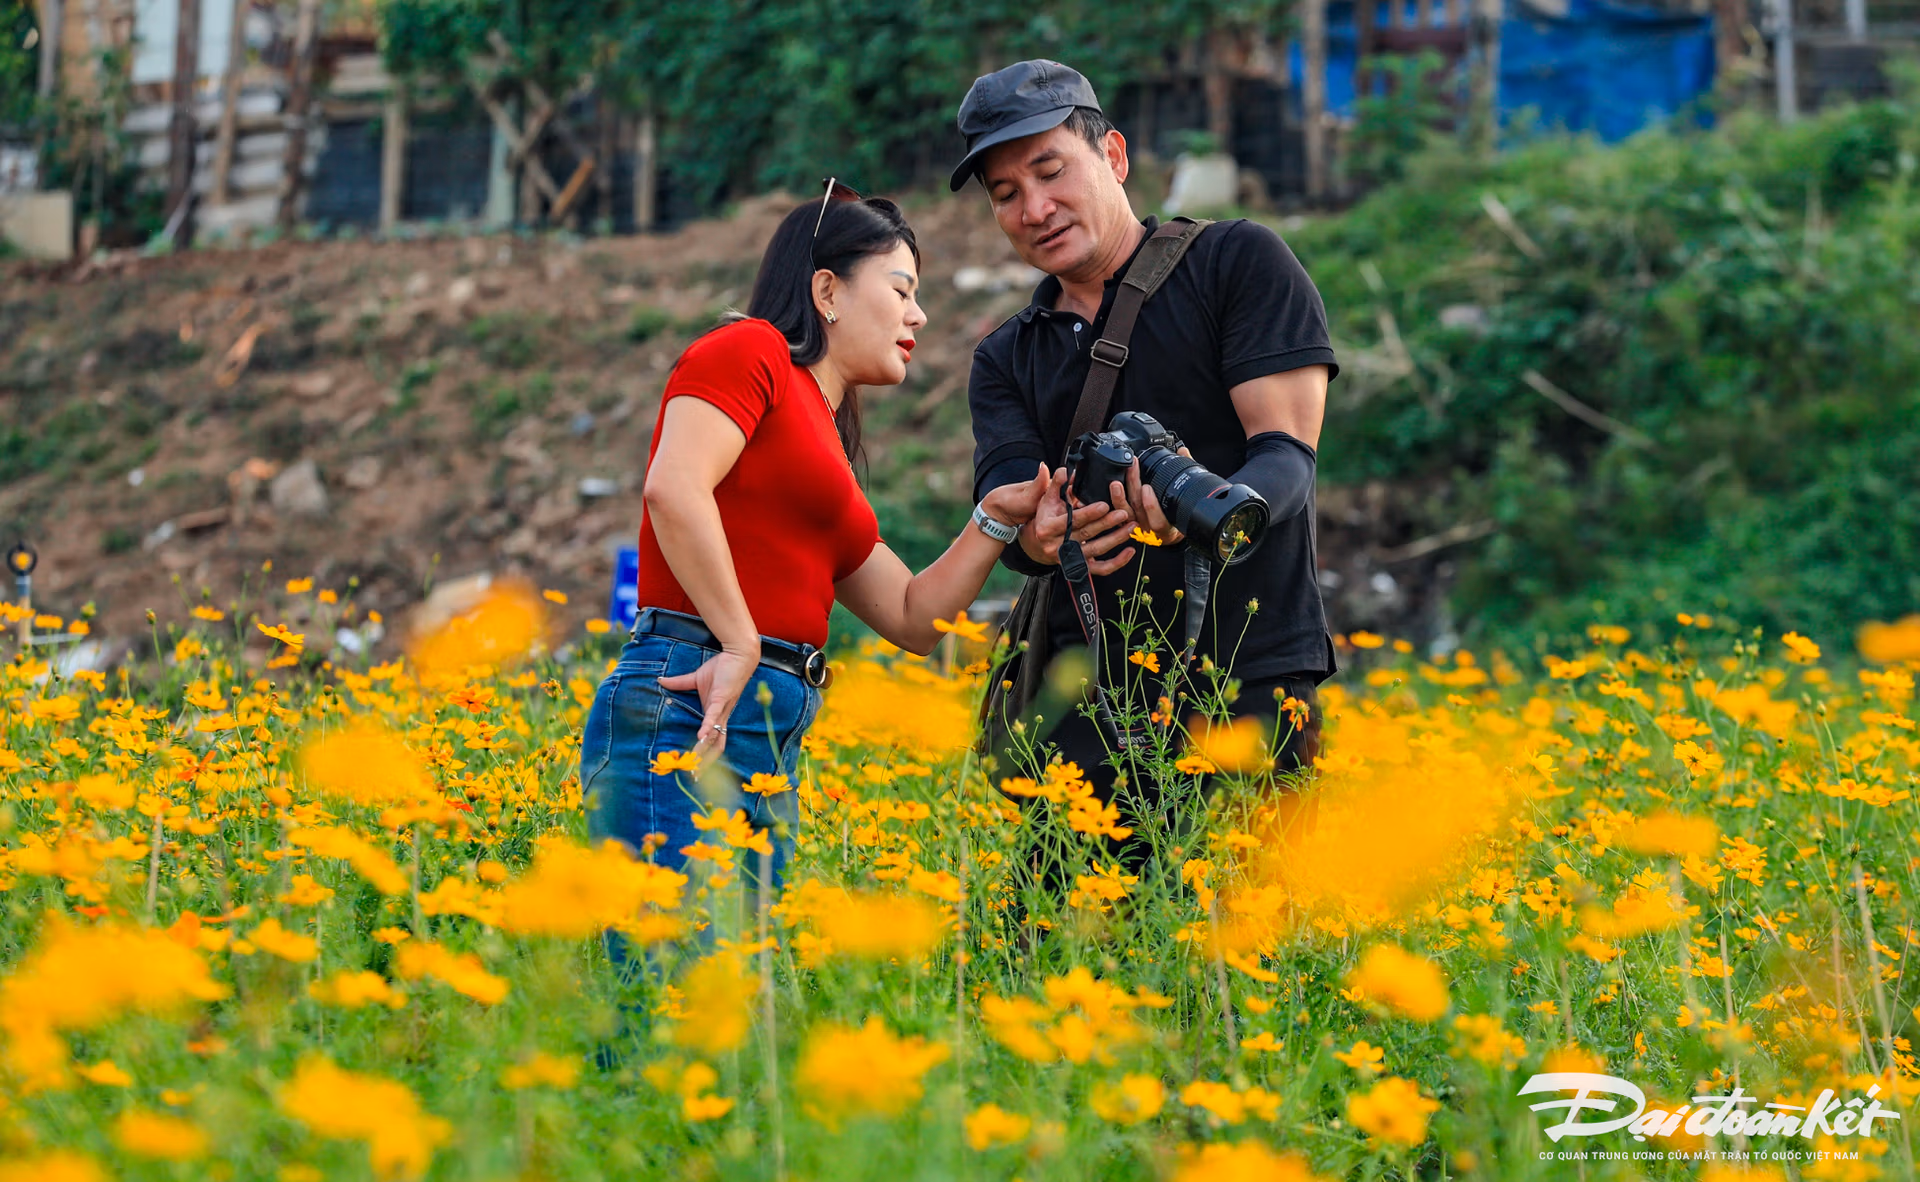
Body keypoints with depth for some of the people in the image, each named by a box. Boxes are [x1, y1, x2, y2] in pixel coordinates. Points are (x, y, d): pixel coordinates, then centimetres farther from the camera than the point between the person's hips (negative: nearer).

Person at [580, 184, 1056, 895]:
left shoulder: (821, 440, 26)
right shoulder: (752, 349, 3)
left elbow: (914, 617, 28)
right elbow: (673, 489, -15)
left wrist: (997, 517, 17)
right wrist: (741, 644, -16)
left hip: (770, 747, 9)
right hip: (684, 710, -9)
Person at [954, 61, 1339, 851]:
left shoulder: (1239, 263, 5)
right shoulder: (1005, 361, 18)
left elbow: (1288, 452, -5)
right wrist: (1047, 536, -24)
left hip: (1247, 689, -4)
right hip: (1083, 710, 4)